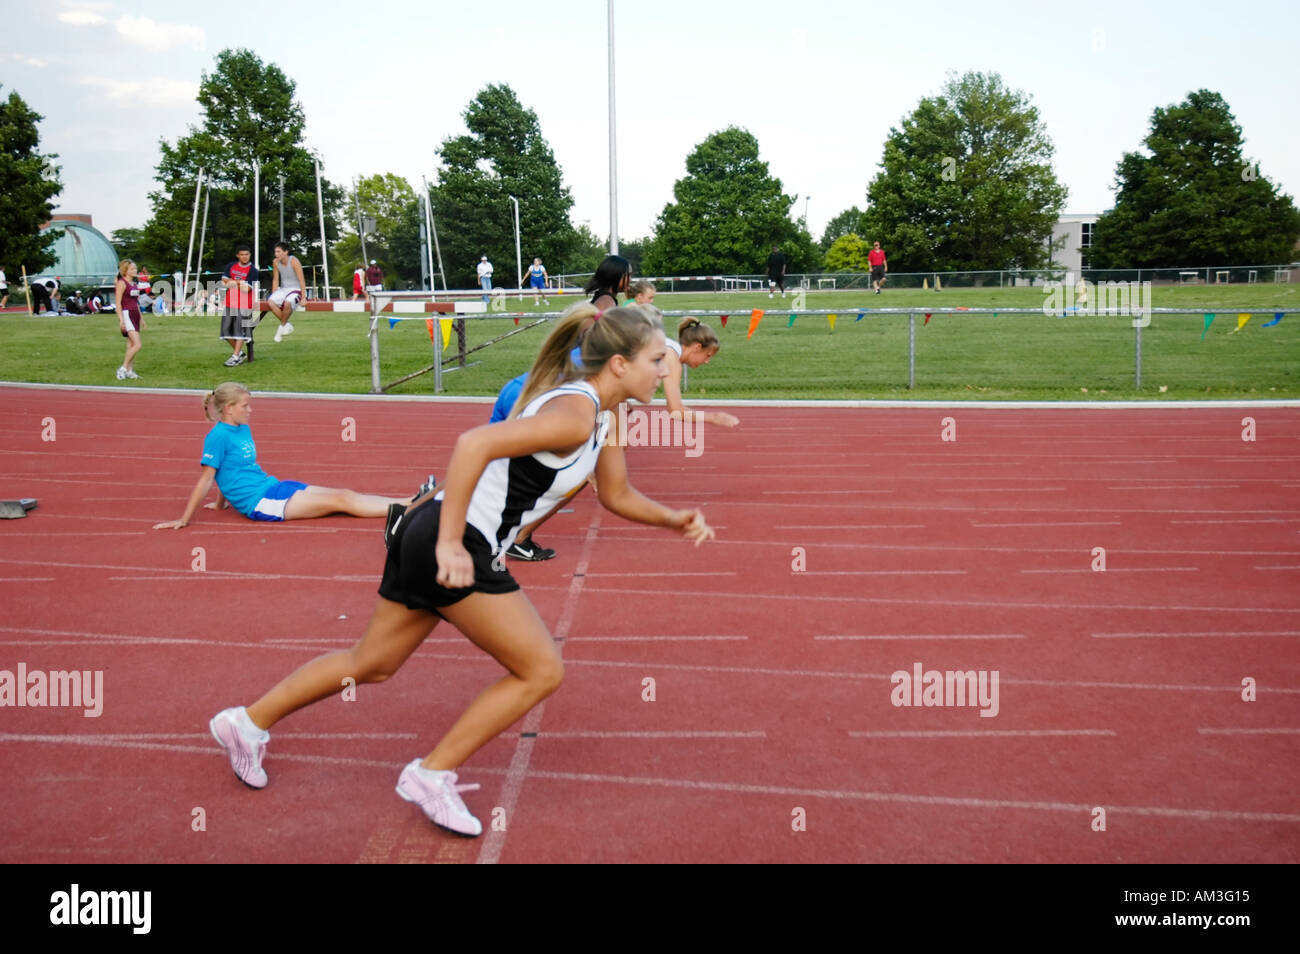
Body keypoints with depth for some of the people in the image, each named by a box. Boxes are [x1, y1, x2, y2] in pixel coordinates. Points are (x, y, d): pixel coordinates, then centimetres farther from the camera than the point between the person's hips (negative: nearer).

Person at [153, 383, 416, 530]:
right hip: (259, 502, -8)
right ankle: (410, 508, -15)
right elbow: (206, 479, -12)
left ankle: (413, 502, -6)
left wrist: (221, 503, 30)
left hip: (273, 487, 8)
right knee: (340, 501, -13)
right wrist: (183, 520, -9)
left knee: (346, 495, -3)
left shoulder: (244, 429, 12)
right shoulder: (218, 436, -13)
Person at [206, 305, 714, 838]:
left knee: (372, 663, 22)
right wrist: (451, 543, -31)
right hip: (458, 546, -10)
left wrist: (674, 520, 13)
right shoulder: (575, 415, -20)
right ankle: (432, 775, 12)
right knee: (542, 671, 1)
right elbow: (474, 443, -31)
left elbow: (617, 496, 24)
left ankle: (248, 723, 35)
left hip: (432, 532, 10)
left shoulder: (598, 414, 11)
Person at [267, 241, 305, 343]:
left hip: (295, 290, -6)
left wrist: (303, 298, -18)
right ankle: (287, 324, -9)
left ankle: (282, 326, -13)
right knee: (270, 302, -24)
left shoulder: (293, 261, -14)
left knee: (287, 303, -38)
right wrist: (274, 296, 5)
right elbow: (275, 280, 10)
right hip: (283, 289, 6)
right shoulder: (276, 262, 2)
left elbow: (302, 280, -15)